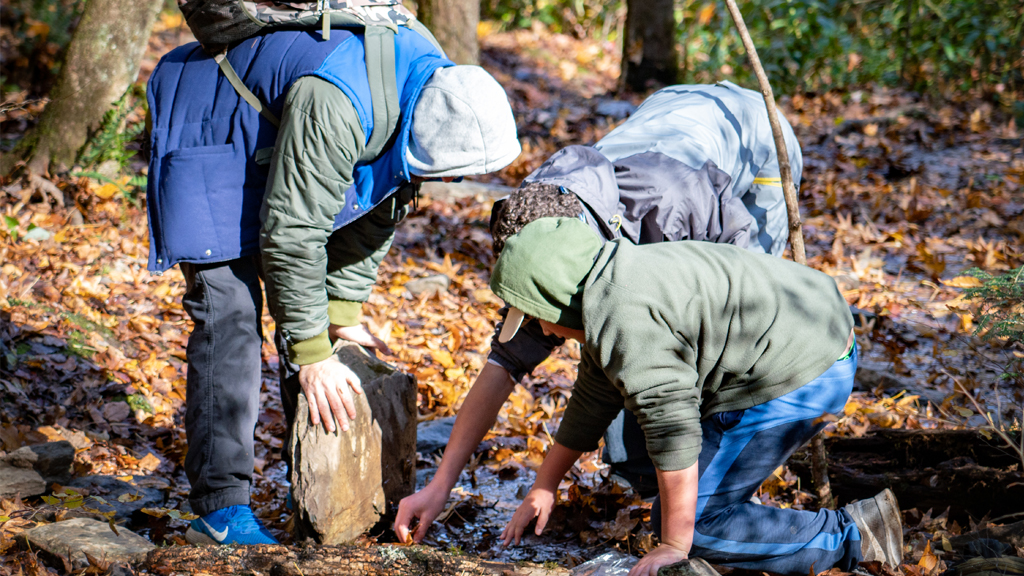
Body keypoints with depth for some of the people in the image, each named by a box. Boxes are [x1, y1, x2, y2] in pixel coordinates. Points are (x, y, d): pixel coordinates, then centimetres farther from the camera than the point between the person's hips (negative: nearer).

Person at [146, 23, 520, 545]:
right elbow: (291, 233, -33)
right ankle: (219, 508, -15)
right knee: (229, 315, -16)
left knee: (307, 305, 8)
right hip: (204, 130, -8)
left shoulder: (430, 88, -13)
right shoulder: (333, 106, -40)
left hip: (273, 138, 8)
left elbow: (376, 210, -1)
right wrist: (312, 355, -25)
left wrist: (343, 315, 0)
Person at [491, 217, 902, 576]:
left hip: (797, 381, -11)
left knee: (691, 522, -7)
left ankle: (850, 537, -6)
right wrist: (543, 488, 29)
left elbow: (673, 431, -23)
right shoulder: (613, 290, 14)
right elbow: (591, 402, 24)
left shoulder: (625, 320, -20)